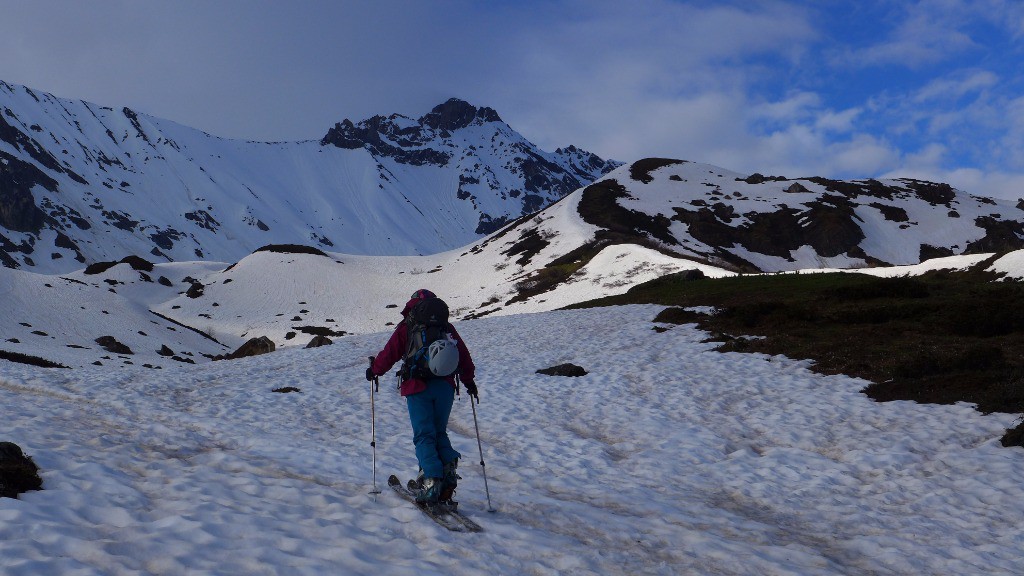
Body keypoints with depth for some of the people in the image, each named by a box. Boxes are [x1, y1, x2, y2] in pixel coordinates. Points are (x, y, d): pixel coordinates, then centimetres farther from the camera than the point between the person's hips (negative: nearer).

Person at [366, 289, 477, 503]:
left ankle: (432, 479, -15)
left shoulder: (406, 327, 2)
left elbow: (389, 353, 2)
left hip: (418, 388, -3)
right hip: (445, 387, 3)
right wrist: (468, 381, 28)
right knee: (439, 432, 17)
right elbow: (464, 355, 15)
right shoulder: (447, 327, 12)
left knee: (424, 435, -1)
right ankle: (448, 463, -8)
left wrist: (374, 370, 21)